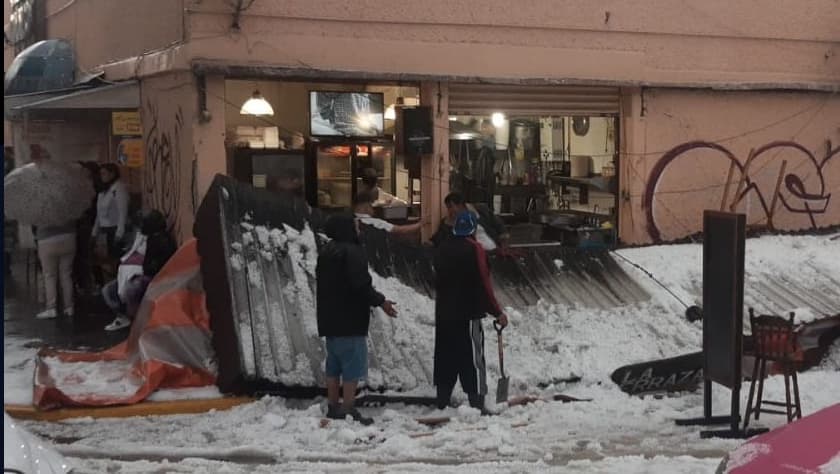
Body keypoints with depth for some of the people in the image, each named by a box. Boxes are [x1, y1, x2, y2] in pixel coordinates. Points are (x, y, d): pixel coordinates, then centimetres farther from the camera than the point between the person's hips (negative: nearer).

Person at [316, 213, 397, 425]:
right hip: (349, 320, -9)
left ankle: (333, 408, 17)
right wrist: (381, 301, -10)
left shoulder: (326, 252, 14)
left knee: (334, 366, 13)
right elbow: (361, 285, -22)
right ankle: (348, 410, -6)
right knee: (353, 367, -5)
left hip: (330, 320, 9)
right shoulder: (352, 252, -15)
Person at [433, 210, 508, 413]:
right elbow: (483, 285, -14)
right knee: (473, 360, -3)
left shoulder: (443, 249, 9)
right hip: (468, 315, -7)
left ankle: (442, 403, 16)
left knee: (445, 358, 12)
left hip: (443, 313, 7)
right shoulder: (474, 249, -12)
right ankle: (477, 404, -4)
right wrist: (497, 313, -8)